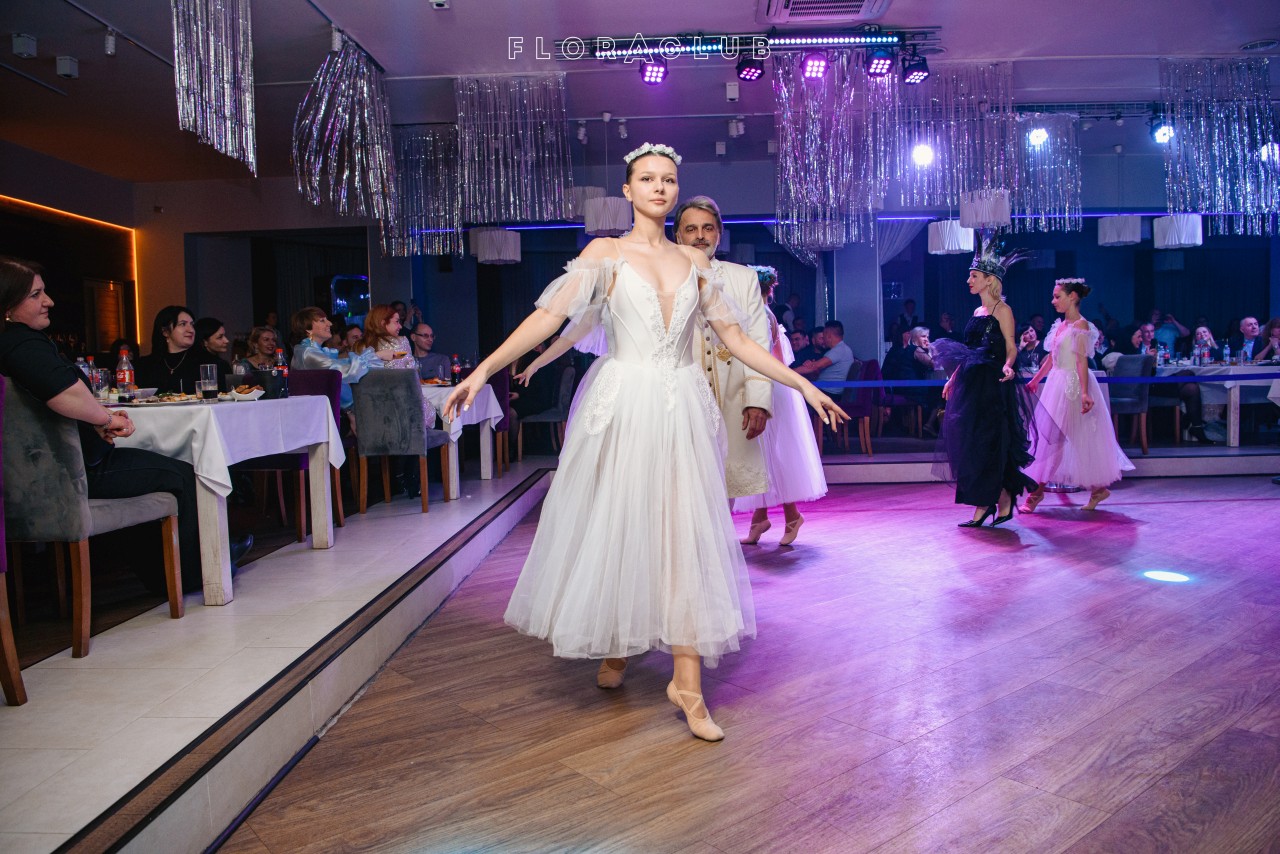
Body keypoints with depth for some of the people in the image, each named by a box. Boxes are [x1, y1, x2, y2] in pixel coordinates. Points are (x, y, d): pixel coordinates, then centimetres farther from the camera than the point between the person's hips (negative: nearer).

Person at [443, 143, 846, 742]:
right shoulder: (605, 253, 3)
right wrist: (483, 370, -20)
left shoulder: (694, 262, 12)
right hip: (622, 406, -2)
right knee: (614, 529, 6)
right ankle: (611, 646, 31)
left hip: (682, 411, 3)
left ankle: (687, 683, 4)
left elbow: (736, 339, 14)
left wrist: (802, 385, 11)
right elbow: (549, 315, -8)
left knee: (685, 535, -2)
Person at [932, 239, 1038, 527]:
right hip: (970, 383, 8)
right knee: (969, 439, 6)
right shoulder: (978, 311, 17)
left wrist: (1007, 366, -32)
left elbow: (1010, 348, -12)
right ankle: (1002, 498, 14)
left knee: (984, 441, -6)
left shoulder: (1002, 310, -6)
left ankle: (984, 504, 1)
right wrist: (953, 378, 20)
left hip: (992, 384, -8)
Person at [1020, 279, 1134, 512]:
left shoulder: (1080, 325, -12)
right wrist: (1035, 380, 26)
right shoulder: (1060, 325, 12)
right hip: (1057, 384, 8)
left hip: (1071, 386, -8)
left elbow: (1082, 360, -19)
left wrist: (1084, 392, -26)